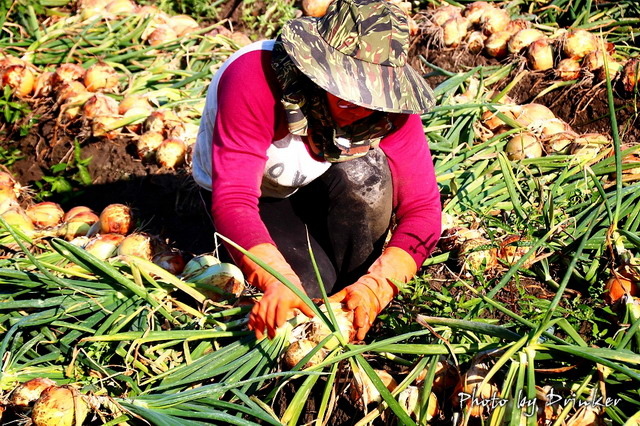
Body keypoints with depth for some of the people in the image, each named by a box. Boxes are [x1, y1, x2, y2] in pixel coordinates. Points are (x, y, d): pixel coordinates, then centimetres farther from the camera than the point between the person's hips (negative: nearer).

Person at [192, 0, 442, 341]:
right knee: (310, 288, -26)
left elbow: (422, 210, -25)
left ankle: (352, 288, -9)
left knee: (365, 172, -31)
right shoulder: (254, 79, -36)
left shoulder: (389, 102, -25)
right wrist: (278, 284, -55)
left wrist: (373, 288, -41)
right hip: (257, 196, -2)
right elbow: (232, 201, -40)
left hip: (321, 189, 2)